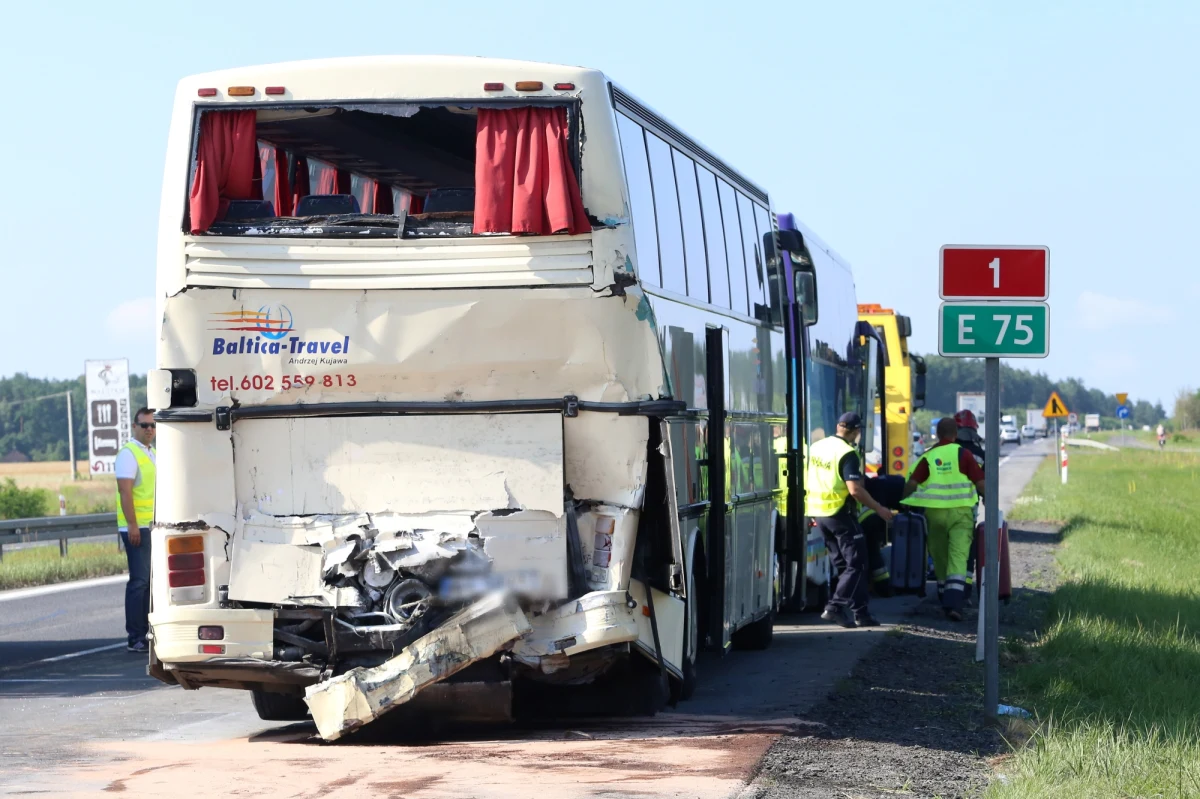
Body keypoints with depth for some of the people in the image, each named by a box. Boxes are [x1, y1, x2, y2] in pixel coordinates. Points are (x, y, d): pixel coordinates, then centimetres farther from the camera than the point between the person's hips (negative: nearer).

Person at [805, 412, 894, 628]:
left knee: (843, 564, 13)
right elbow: (855, 490, -23)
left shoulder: (816, 448, 9)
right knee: (856, 564, -2)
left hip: (818, 513, 8)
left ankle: (860, 612, 13)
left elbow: (806, 480, 19)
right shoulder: (847, 454, -16)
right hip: (840, 513, -8)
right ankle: (835, 606, -12)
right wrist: (878, 509, -14)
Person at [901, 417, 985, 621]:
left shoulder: (928, 456, 2)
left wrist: (903, 503, 7)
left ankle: (945, 596, 32)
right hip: (961, 512, -2)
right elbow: (980, 482, -3)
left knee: (940, 556, 17)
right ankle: (954, 603, -22)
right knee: (958, 556, -8)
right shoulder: (963, 454, -2)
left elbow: (912, 483, -5)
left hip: (935, 512, 2)